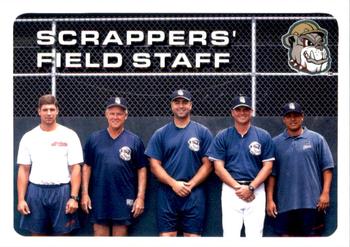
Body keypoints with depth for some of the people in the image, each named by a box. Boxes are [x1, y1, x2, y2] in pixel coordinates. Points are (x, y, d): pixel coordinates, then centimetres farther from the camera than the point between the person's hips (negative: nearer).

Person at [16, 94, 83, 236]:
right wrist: (21, 199, -1)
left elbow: (75, 169, -1)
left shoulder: (69, 135, 1)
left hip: (62, 191, -2)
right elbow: (23, 170, 6)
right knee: (37, 234, 6)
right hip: (36, 191, 2)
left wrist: (74, 197, -9)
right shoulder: (29, 137, 6)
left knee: (62, 233, 2)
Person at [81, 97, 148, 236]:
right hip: (98, 198, 1)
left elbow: (142, 170, 2)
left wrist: (140, 197, -4)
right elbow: (87, 167, 7)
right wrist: (85, 193, 1)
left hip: (124, 199, -1)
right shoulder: (94, 138, 4)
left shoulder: (134, 140, 2)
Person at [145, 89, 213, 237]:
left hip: (194, 194, -1)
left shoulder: (203, 132, 6)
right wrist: (174, 183, -10)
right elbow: (154, 165, 3)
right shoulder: (160, 134, 8)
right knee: (166, 235, 1)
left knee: (193, 235, 1)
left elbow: (207, 164, 3)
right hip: (167, 193, 1)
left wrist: (190, 184, -10)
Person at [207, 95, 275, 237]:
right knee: (230, 235, -4)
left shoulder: (263, 136, 6)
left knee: (255, 236, 0)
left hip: (256, 190, 0)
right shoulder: (222, 137, 5)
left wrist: (251, 188, -10)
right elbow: (218, 168, 1)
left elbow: (268, 166, 2)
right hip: (230, 189, 0)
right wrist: (238, 187, -10)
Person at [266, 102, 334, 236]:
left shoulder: (317, 139, 4)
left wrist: (325, 193, -7)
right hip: (285, 203, 2)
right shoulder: (276, 143, 8)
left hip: (312, 202, -1)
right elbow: (271, 173, 7)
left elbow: (327, 168, 2)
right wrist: (270, 199, 2)